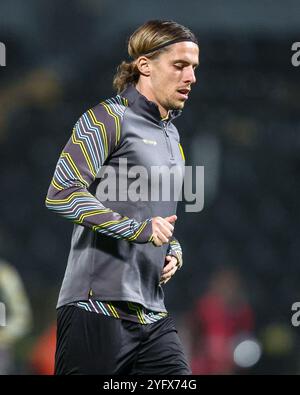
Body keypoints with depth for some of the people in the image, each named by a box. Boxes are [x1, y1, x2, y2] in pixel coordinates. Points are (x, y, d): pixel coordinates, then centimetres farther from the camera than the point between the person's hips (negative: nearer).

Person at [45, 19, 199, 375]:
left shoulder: (171, 136, 22)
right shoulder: (108, 118, -4)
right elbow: (61, 193, -15)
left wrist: (172, 250, 11)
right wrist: (137, 229, -20)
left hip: (151, 315, 8)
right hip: (97, 308, -8)